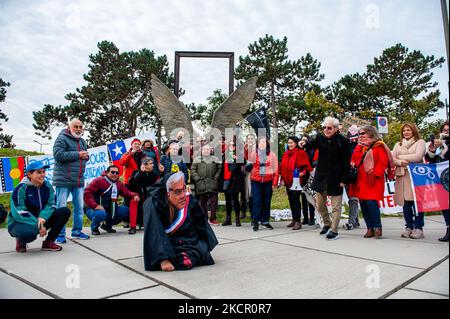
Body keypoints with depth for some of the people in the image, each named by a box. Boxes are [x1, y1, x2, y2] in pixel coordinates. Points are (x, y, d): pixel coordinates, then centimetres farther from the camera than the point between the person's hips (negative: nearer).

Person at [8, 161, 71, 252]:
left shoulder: (47, 186, -3)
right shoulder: (21, 189, -18)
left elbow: (51, 205, -6)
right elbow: (19, 213, -23)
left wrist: (43, 217, -27)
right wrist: (38, 225, -28)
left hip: (41, 220, 5)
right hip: (20, 223, -5)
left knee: (65, 211, -14)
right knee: (29, 232, -41)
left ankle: (48, 242, -6)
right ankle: (21, 241, 0)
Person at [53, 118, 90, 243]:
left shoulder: (82, 141, 17)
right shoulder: (62, 138, -6)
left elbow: (85, 156, 26)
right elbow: (58, 154, -20)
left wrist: (86, 156, 1)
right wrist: (77, 154, -16)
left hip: (79, 180, 8)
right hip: (63, 180, -7)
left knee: (79, 207, 13)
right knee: (61, 208, -2)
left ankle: (77, 231, 25)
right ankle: (60, 234, 6)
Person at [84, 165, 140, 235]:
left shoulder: (119, 184, 8)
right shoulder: (98, 180, -11)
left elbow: (127, 192, 2)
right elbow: (87, 193, -19)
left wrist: (134, 195, -21)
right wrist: (95, 205, -29)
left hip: (109, 210, 6)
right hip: (94, 209, -6)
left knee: (127, 210, -9)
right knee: (101, 214, -39)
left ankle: (107, 225, 12)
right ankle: (94, 227, -1)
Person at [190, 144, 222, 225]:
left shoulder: (215, 159, 13)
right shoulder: (197, 160, 9)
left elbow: (219, 169, 9)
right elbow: (193, 170, 5)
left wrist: (216, 177, -3)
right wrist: (197, 179, -6)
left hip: (213, 184, 1)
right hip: (201, 184, 0)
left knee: (214, 201, 0)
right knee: (203, 202, 6)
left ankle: (213, 218, 9)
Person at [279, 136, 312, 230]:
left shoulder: (301, 153, -5)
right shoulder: (286, 154, 15)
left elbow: (305, 165, -8)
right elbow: (282, 167, 19)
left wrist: (302, 172, -23)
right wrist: (282, 178, 12)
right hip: (288, 181, 7)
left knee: (295, 199, -9)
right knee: (291, 200, 12)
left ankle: (297, 221, -5)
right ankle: (294, 219, 21)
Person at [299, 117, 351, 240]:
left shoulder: (343, 141, -10)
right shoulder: (320, 138, 4)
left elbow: (346, 162, -9)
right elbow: (312, 144, -11)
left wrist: (344, 179, -12)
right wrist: (304, 144, -34)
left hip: (335, 178, -4)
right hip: (321, 176, 5)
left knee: (336, 206, 4)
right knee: (320, 204, 15)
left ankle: (334, 230, 14)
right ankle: (327, 224, 36)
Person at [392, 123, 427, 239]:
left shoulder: (420, 142, 7)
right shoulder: (398, 144, 21)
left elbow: (418, 157, -8)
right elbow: (391, 158, 9)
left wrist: (401, 157, -1)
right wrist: (400, 162, -11)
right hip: (402, 176, 4)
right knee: (405, 201, 3)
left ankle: (418, 228, -1)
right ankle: (409, 227, 11)